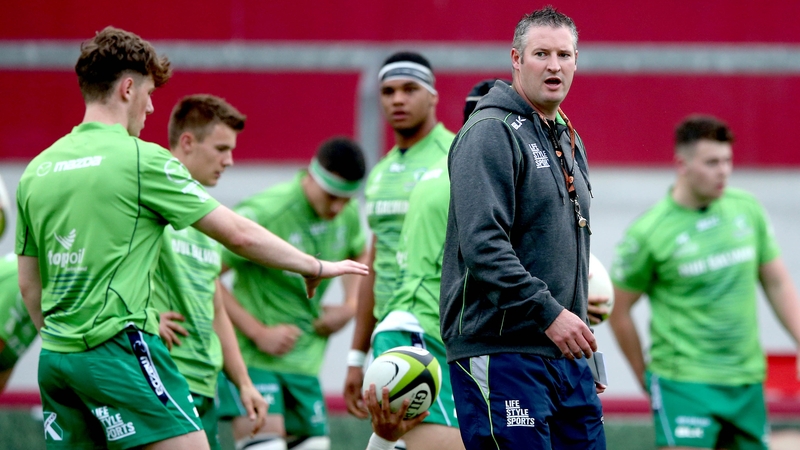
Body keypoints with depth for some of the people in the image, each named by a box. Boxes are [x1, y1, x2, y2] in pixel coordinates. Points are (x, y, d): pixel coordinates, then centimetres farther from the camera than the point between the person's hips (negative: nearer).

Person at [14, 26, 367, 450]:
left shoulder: (37, 170, 12)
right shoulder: (141, 160, -7)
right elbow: (239, 235, -3)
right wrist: (315, 267, 8)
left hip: (54, 357, 7)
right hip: (118, 348, -7)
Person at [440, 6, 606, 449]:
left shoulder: (569, 142, 20)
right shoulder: (489, 133, -9)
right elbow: (483, 244, -20)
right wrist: (549, 312, -23)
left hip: (565, 353, 9)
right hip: (500, 351, -9)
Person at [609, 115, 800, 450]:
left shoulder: (747, 208, 5)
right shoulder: (647, 233, -10)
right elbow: (619, 311, 0)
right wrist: (644, 377, 6)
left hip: (747, 381, 5)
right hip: (684, 382, -5)